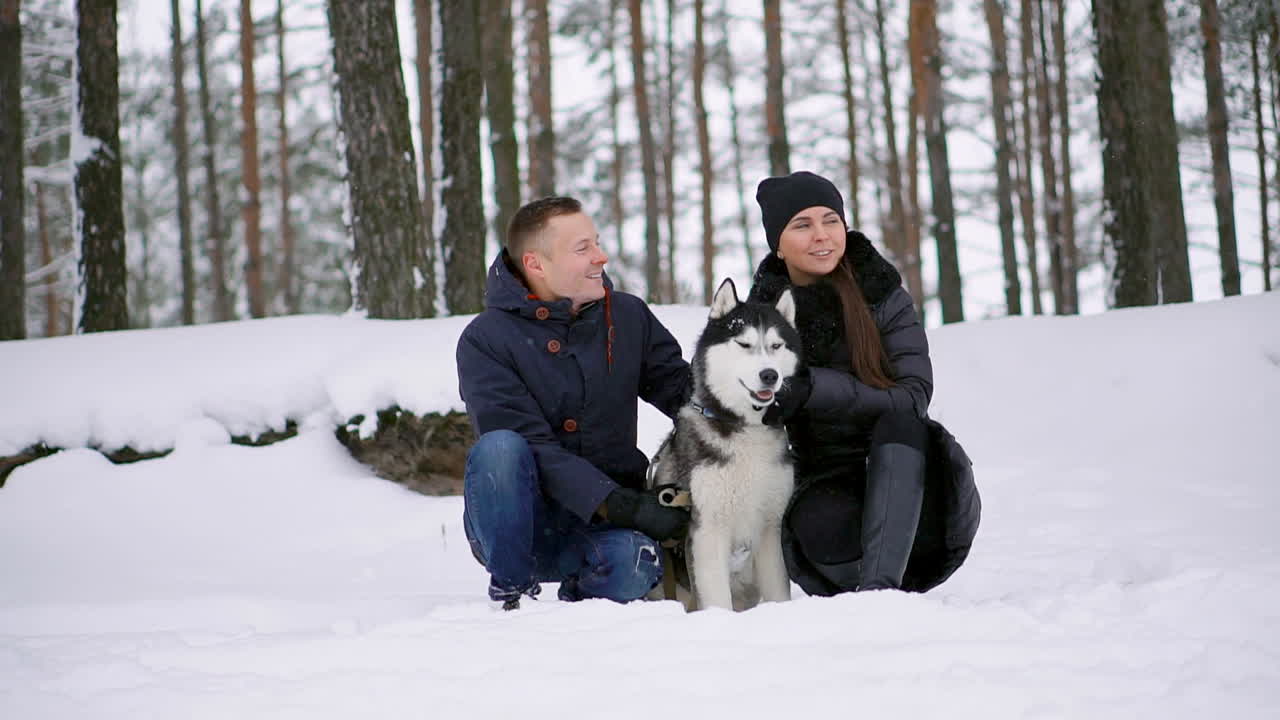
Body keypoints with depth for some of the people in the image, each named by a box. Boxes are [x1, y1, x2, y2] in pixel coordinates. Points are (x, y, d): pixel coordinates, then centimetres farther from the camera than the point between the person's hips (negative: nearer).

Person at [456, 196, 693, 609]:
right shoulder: (485, 340, -9)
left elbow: (684, 392, 7)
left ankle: (581, 593, 4)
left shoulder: (628, 316, 5)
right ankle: (511, 591, -17)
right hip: (514, 523, -2)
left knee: (632, 561, -31)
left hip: (602, 527, 3)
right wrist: (616, 504, -28)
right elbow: (530, 446, -18)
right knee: (498, 448, -33)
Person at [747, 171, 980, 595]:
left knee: (902, 423, -33)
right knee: (822, 526, -36)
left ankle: (878, 585, -39)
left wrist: (816, 388, -26)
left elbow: (912, 398, -13)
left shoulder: (883, 297, -2)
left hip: (902, 490, 0)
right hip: (822, 486, 0)